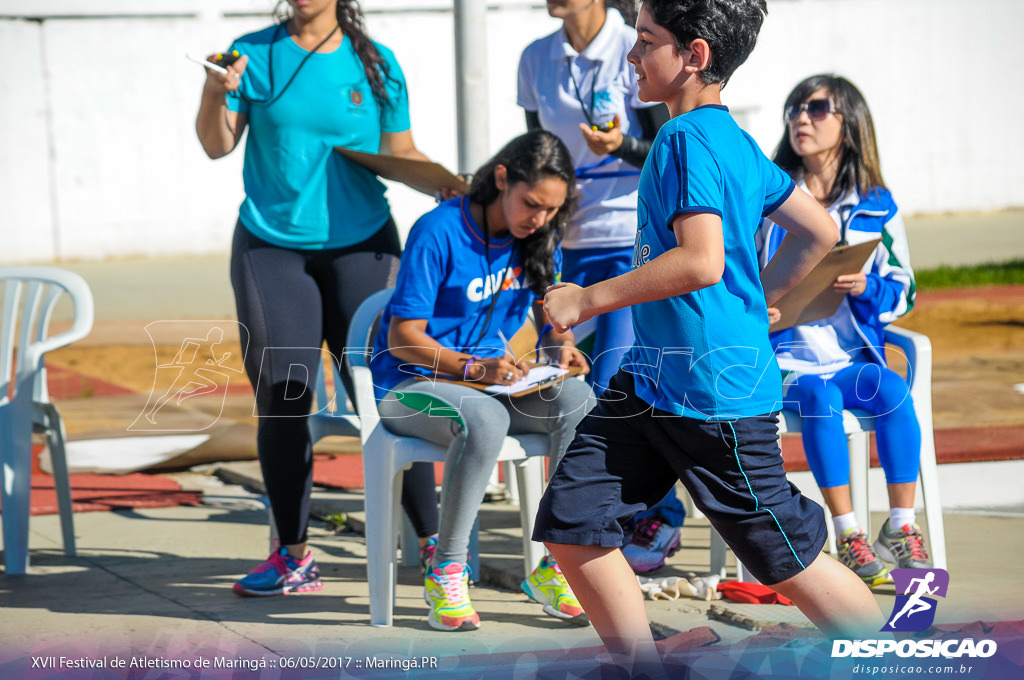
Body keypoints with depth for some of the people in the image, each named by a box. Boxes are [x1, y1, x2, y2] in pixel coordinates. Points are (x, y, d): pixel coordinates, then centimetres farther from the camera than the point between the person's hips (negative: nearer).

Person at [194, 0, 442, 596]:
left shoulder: (376, 65, 4)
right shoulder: (254, 55, 4)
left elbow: (401, 153, 10)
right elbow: (217, 146, 3)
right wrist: (215, 95, -16)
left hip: (360, 246, -1)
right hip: (271, 249, 1)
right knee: (281, 401, -2)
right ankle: (294, 557, 6)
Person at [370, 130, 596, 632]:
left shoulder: (539, 239, 4)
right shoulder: (439, 232, -16)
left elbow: (552, 317, 12)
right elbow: (403, 338, -15)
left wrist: (561, 346, -13)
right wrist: (473, 367, -29)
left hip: (494, 381, 6)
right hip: (410, 385, -6)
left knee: (578, 401, -25)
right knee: (486, 418, -40)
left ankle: (555, 567, -19)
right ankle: (444, 574, -23)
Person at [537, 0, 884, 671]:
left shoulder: (688, 139, -15)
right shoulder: (734, 139, 12)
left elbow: (701, 261, -27)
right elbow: (819, 231, 18)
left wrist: (590, 299, -18)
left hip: (713, 388, -10)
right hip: (651, 378, 10)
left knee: (787, 558, 1)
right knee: (571, 522, 4)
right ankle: (644, 668, 12)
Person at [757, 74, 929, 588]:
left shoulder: (877, 208, 10)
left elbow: (902, 294, 8)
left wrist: (865, 288, -14)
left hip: (853, 357, 2)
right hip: (784, 358, -1)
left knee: (893, 390, -30)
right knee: (821, 398, -34)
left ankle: (901, 529, -22)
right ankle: (849, 539, -30)